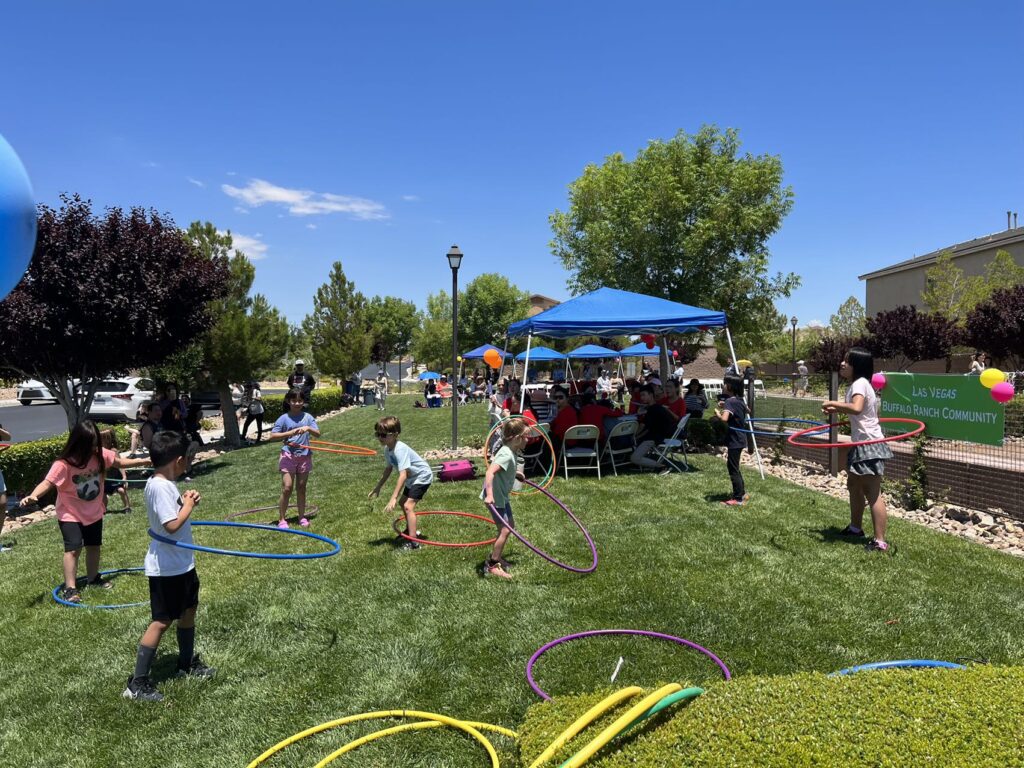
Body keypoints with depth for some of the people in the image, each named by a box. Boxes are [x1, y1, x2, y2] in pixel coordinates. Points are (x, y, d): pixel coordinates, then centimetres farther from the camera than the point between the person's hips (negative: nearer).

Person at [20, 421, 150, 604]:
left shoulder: (100, 454, -11)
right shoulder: (64, 464, -27)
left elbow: (120, 462, 3)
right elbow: (47, 483, -34)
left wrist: (146, 461, 2)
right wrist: (33, 496, -54)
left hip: (94, 512, 6)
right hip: (70, 514, -6)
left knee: (94, 546, 18)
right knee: (73, 548, -13)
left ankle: (93, 578, 37)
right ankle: (70, 588, -4)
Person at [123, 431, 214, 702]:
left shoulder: (163, 483, 6)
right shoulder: (160, 487, -24)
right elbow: (172, 526, -30)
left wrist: (185, 501, 4)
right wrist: (188, 505, -16)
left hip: (182, 563, 10)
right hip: (166, 568, -10)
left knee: (188, 610, 20)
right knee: (161, 621, -2)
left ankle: (187, 664, 36)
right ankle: (137, 683, 8)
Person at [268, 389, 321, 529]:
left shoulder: (307, 417, 3)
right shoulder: (284, 418, -3)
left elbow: (318, 434, -1)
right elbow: (272, 436, -9)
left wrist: (308, 428, -20)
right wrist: (290, 433, -19)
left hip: (304, 456, 2)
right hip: (288, 456, -2)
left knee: (301, 488, 11)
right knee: (287, 488, -6)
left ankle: (302, 517, 21)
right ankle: (281, 519, 4)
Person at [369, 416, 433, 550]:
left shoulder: (400, 450, -34)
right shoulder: (387, 449, -6)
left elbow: (403, 475, -39)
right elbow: (389, 468, 10)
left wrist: (393, 498, -43)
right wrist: (378, 487, 18)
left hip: (422, 476, -10)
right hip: (412, 478, 10)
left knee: (408, 505, -21)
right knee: (403, 502, 24)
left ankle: (414, 541, -19)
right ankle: (411, 530, 44)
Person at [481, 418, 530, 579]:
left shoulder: (509, 451, 4)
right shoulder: (507, 455, -27)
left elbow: (494, 461, 23)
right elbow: (490, 472, -38)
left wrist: (515, 474, 27)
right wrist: (489, 494, -46)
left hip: (502, 496, 11)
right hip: (495, 497, -11)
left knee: (510, 524, 21)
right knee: (505, 529, -9)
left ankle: (496, 556, 35)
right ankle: (492, 566, 2)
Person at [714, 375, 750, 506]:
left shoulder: (730, 401, -20)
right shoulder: (740, 400, 7)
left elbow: (724, 419, -36)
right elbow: (746, 410, 30)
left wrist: (718, 413, -14)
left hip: (734, 441, -9)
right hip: (740, 439, 9)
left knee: (733, 469, -1)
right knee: (735, 467, 20)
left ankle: (738, 498, 5)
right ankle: (741, 492, 29)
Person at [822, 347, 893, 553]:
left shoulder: (860, 383, -18)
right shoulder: (856, 384, 13)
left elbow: (856, 408, -36)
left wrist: (833, 403, -23)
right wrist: (835, 410, 12)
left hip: (869, 444, -11)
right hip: (861, 443, 11)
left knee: (873, 493, -7)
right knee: (854, 485, 22)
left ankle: (880, 541, -3)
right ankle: (855, 527, 38)